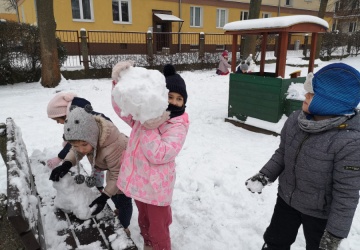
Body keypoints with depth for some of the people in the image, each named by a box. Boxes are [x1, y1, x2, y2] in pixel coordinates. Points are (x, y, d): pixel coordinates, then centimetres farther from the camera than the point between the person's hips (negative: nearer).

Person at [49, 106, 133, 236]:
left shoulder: (112, 147, -49)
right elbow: (76, 151, -6)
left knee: (123, 200, 6)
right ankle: (120, 212, 55)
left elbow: (117, 174, -33)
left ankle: (123, 227, 33)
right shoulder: (87, 135, -28)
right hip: (114, 167, 7)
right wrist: (66, 164, -26)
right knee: (114, 194, 25)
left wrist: (104, 196, -33)